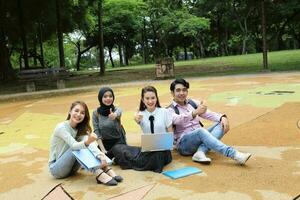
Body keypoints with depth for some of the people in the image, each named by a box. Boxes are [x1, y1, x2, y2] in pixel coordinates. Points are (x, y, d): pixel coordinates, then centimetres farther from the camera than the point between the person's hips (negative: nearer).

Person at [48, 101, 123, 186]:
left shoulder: (81, 129, -2)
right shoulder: (61, 127, -19)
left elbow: (90, 144, -22)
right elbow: (74, 145, -34)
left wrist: (100, 155, -41)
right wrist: (87, 142, -55)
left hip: (71, 168, 5)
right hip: (55, 168, -5)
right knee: (78, 148, -29)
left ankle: (107, 170, -27)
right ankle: (99, 175, -38)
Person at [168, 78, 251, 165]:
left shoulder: (192, 103, 12)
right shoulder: (170, 110, -4)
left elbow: (208, 114, 3)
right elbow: (177, 120, -27)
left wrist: (222, 117, -18)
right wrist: (195, 112, -44)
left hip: (200, 137, 6)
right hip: (184, 144, -6)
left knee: (221, 124, -15)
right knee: (200, 131, -35)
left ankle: (200, 152, -34)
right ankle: (235, 155, -44)